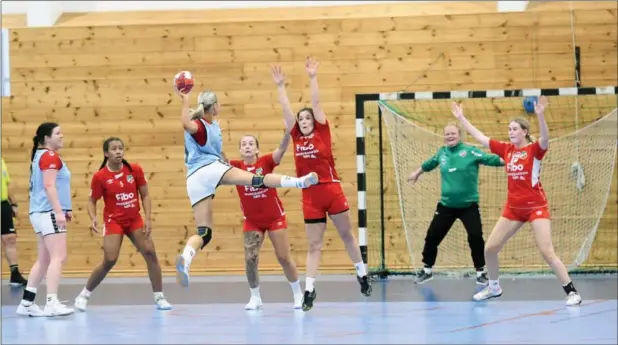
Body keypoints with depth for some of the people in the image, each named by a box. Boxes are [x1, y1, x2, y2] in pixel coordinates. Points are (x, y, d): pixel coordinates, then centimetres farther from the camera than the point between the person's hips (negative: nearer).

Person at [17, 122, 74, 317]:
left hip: (41, 213, 10)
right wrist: (59, 211, -25)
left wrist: (65, 209, 26)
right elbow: (49, 186, -20)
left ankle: (26, 304, 12)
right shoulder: (50, 156, -10)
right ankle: (52, 304, -22)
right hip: (50, 213, -10)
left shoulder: (41, 156, 20)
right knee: (58, 257, -14)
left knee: (43, 261, 12)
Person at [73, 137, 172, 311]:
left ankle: (159, 297, 5)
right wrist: (93, 218, -19)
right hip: (113, 221, -3)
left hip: (135, 220, 3)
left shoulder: (135, 170, -4)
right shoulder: (100, 176, -11)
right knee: (109, 261, -15)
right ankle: (83, 295, 3)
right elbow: (92, 200, -1)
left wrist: (148, 218, -7)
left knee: (150, 253, -6)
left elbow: (145, 195, 2)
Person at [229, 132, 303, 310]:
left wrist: (288, 132, -45)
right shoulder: (236, 166, -7)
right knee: (250, 259, -7)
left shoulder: (266, 162, -12)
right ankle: (255, 297, 12)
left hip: (275, 217, -1)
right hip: (251, 221, 2)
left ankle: (298, 294, 19)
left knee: (284, 258, 2)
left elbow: (282, 148, -27)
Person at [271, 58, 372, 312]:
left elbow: (316, 103, -6)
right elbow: (286, 108, 5)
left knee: (346, 235, 11)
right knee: (314, 245, 5)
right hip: (310, 196, 2)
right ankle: (309, 289, 4)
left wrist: (312, 78, -10)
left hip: (331, 191, -2)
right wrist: (280, 85, 2)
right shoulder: (296, 137, 6)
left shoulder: (322, 132, 0)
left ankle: (362, 275, 27)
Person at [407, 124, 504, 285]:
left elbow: (490, 159, -17)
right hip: (446, 205, 4)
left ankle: (480, 272, 7)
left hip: (468, 205, -4)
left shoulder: (470, 151, -9)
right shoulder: (441, 153, 5)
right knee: (432, 236, 5)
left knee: (476, 237, -10)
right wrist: (417, 173, 40)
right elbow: (429, 163, 24)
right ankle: (427, 270, 23)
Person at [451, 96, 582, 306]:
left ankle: (571, 292, -6)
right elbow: (479, 137, 11)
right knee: (489, 249, 6)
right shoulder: (506, 149, 5)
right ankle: (494, 287, 28)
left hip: (536, 207, -6)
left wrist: (540, 116, -49)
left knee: (547, 252, -15)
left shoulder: (535, 149, -11)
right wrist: (461, 118, 11)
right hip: (512, 208, 6)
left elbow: (545, 140, -33)